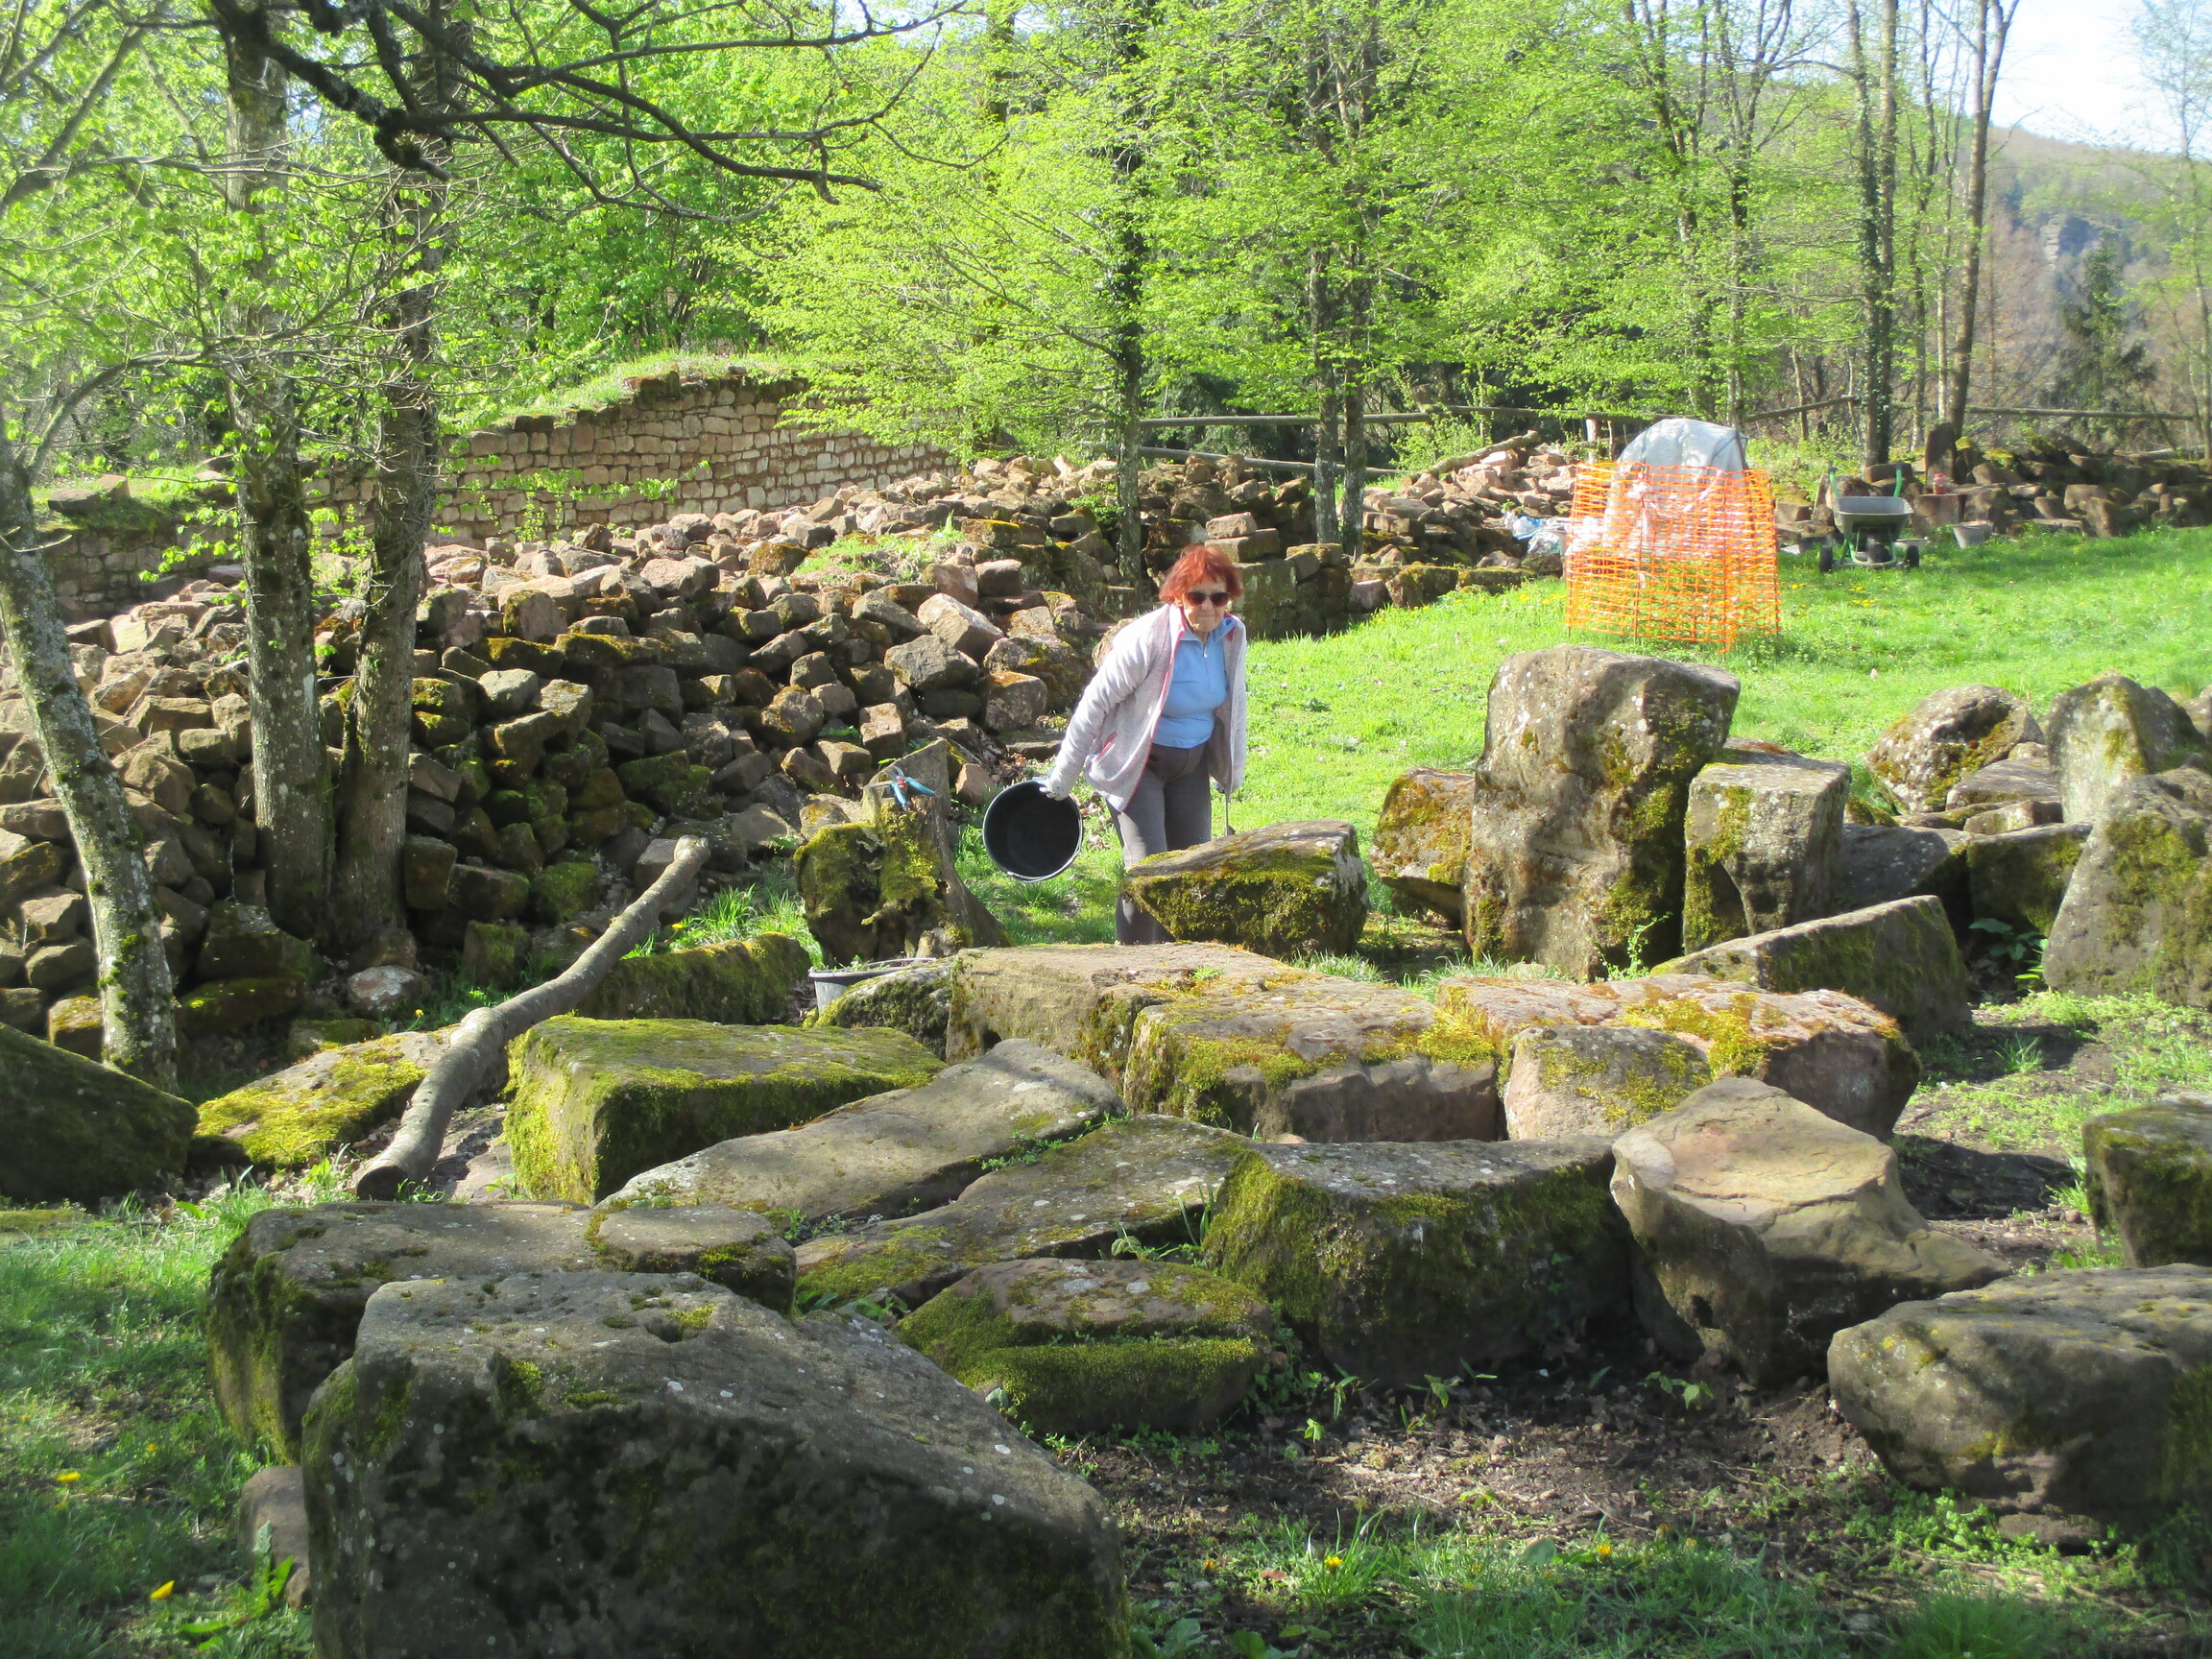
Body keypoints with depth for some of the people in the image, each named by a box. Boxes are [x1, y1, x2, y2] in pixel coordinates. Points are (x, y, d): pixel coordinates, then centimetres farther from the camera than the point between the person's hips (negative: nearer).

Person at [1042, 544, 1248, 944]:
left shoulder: (1232, 636, -5)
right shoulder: (1147, 638, -24)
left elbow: (1232, 704, 13)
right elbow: (1095, 703, -16)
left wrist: (1233, 769, 20)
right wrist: (1062, 776, -12)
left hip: (1192, 764, 6)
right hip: (1136, 762, -6)